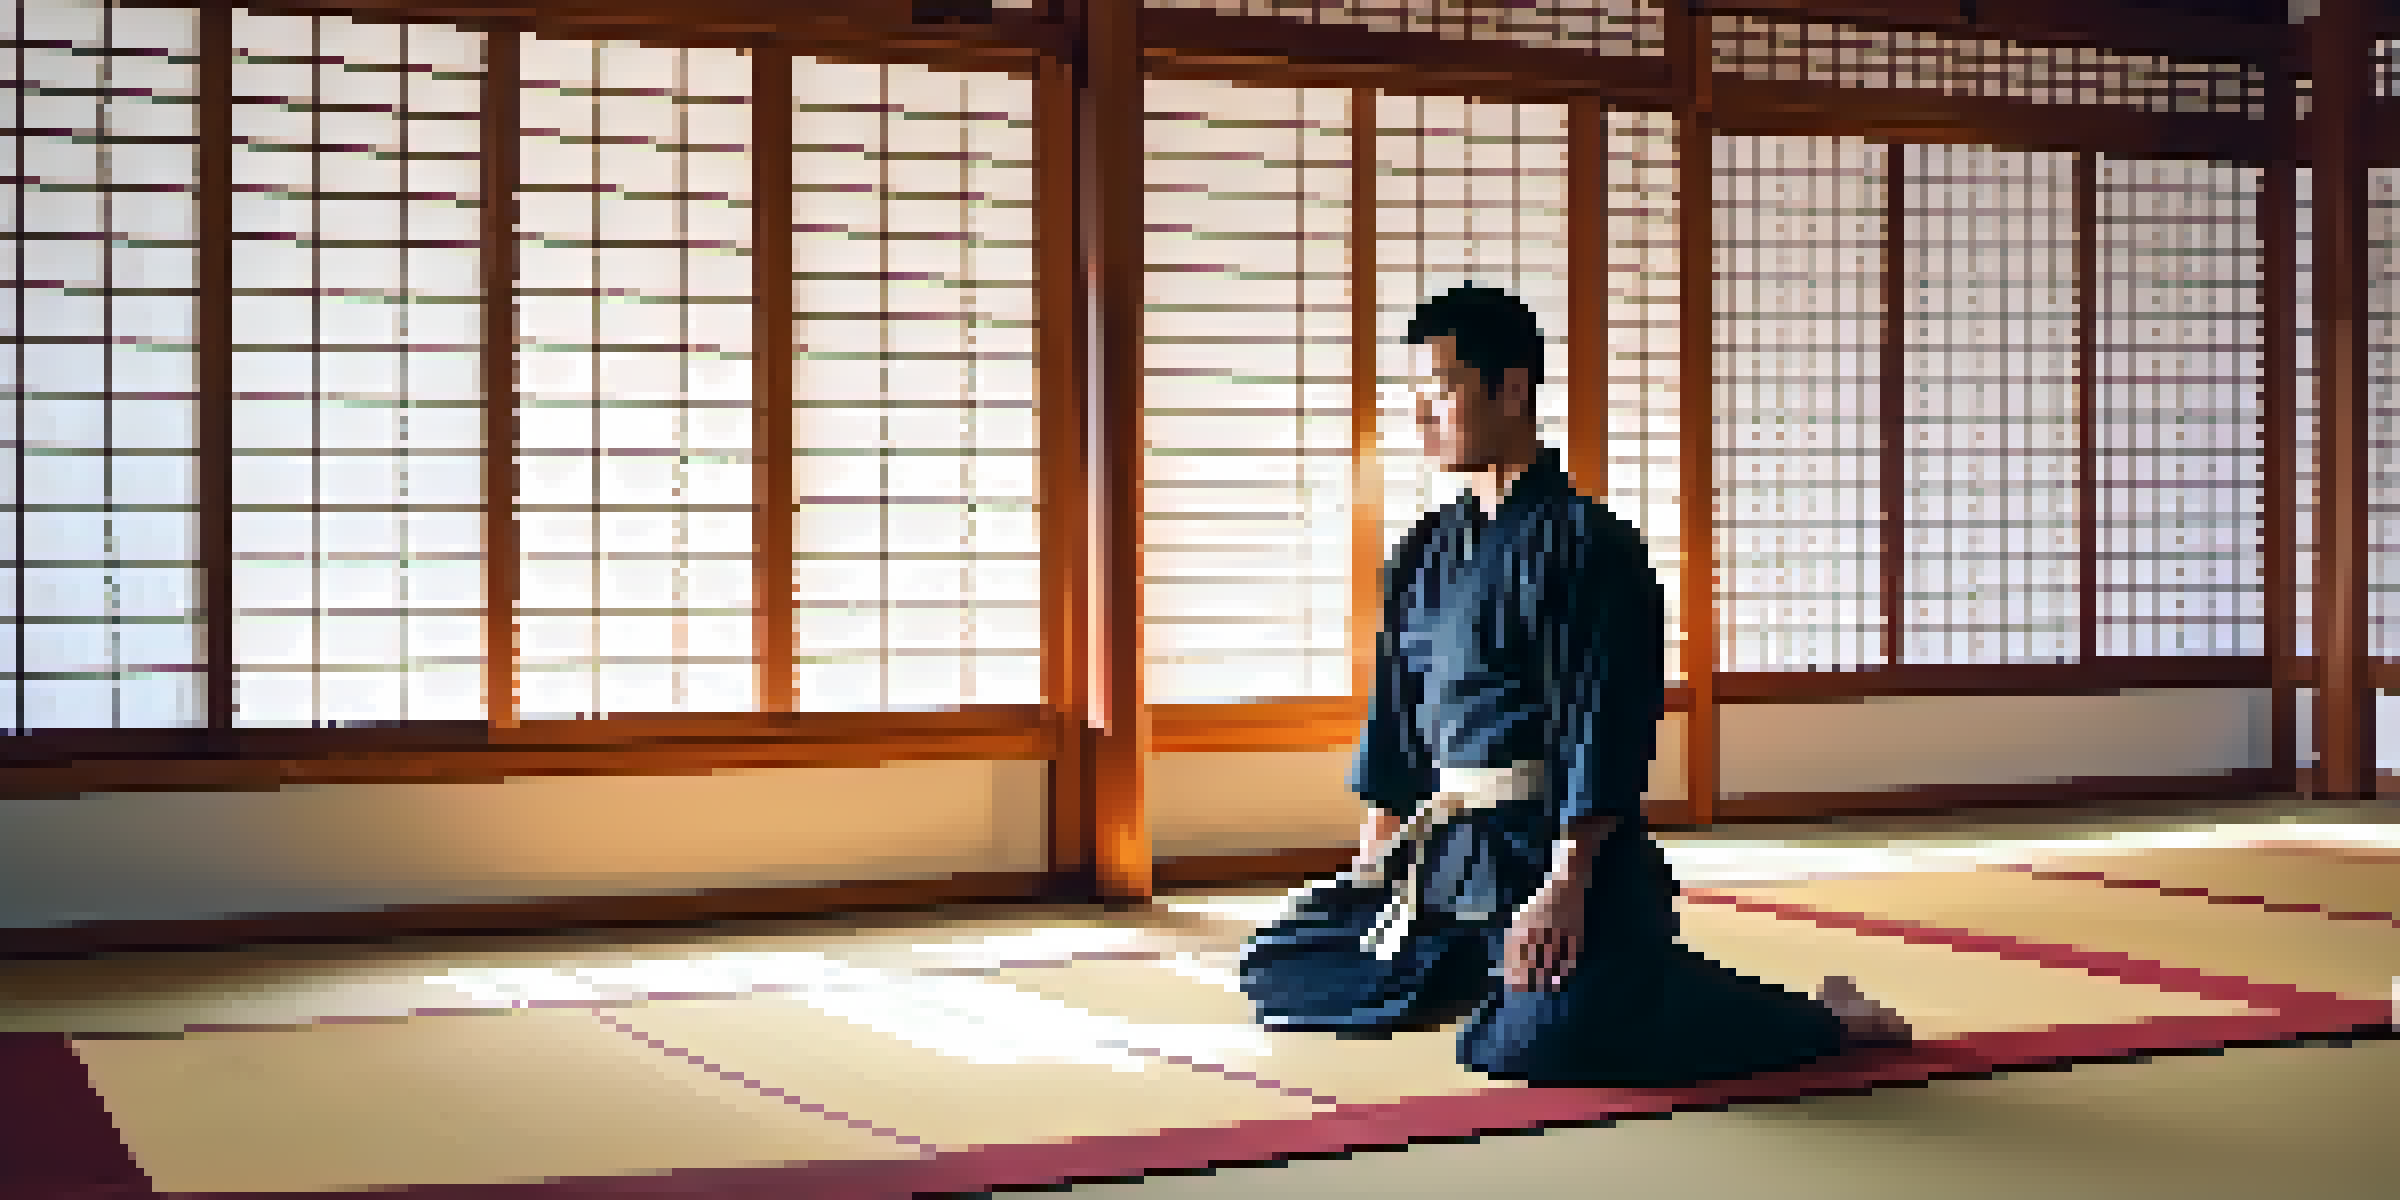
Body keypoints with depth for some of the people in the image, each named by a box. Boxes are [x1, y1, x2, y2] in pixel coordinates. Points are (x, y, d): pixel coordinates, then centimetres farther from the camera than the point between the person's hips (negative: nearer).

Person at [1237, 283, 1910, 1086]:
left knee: (1525, 1043, -31)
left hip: (1560, 846, -8)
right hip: (1447, 841, 8)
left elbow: (1606, 730, -18)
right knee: (1278, 970, 8)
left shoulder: (1586, 546, -12)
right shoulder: (1426, 553, 12)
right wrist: (1371, 864, 16)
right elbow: (1393, 716, 18)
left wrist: (1565, 886, -23)